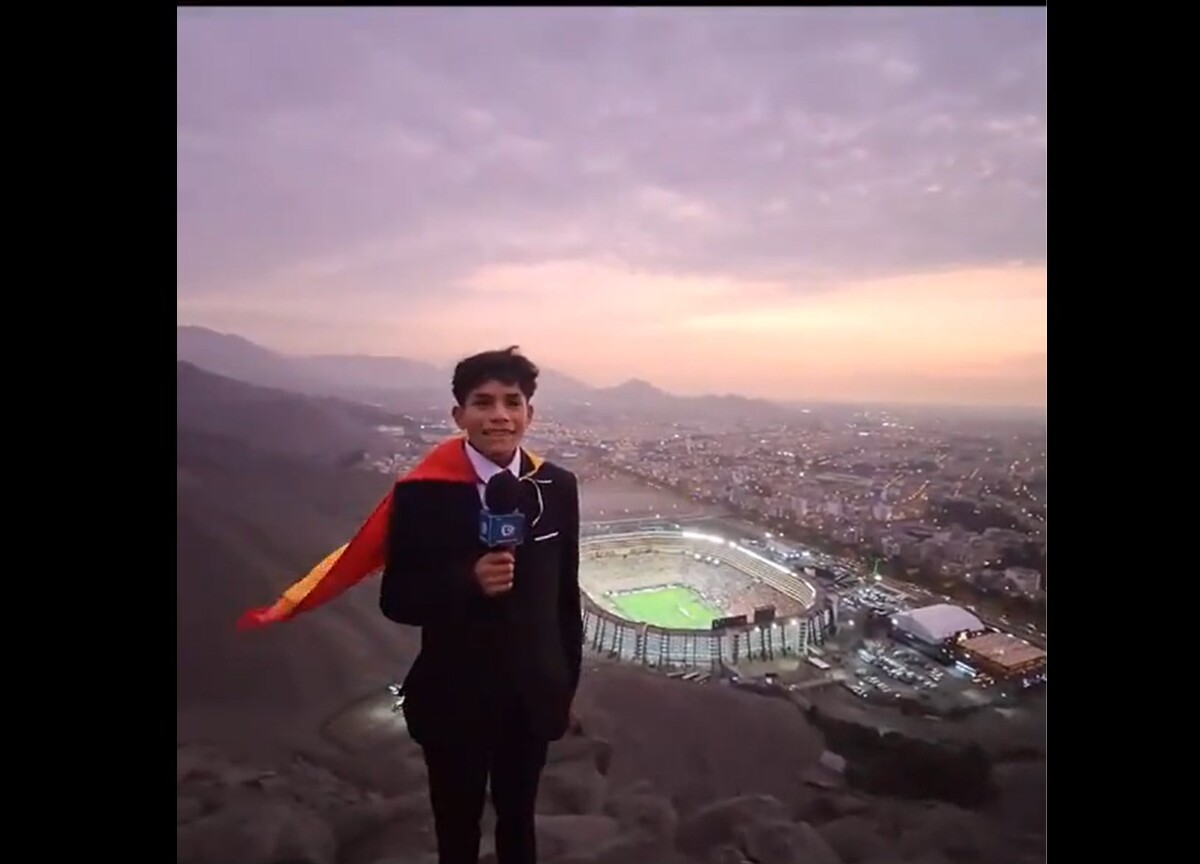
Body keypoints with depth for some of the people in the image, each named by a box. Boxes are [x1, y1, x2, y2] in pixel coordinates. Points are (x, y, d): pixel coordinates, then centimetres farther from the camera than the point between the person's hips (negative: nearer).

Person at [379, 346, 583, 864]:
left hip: (534, 695, 3)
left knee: (519, 821, 26)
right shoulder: (421, 493, -17)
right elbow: (397, 600, -12)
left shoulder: (558, 487, -7)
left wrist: (567, 684, 6)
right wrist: (469, 581, -30)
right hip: (453, 699, -2)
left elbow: (565, 592, 0)